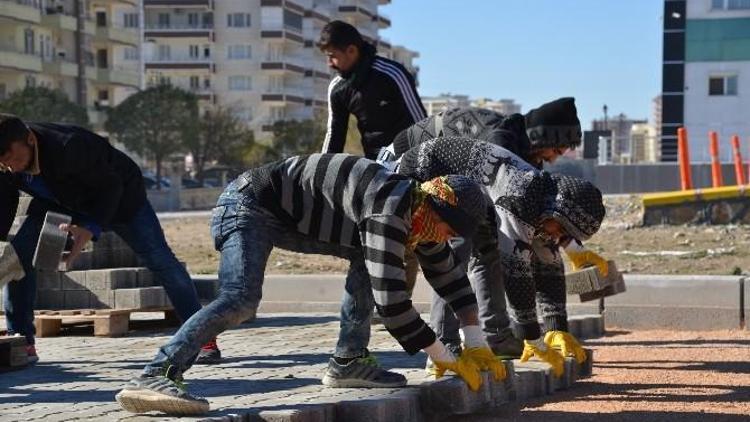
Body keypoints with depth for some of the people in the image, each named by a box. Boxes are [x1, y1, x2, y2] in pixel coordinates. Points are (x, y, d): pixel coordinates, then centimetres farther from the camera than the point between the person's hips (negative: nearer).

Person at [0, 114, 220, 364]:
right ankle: (22, 342, -2)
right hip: (60, 203, 5)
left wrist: (90, 230, -40)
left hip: (119, 194, -5)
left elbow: (111, 186, -30)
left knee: (160, 260, -6)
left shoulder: (68, 148, -41)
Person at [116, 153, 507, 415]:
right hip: (248, 204, -10)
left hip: (290, 218, 10)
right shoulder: (388, 212, -28)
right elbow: (390, 300, -32)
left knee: (369, 258, 10)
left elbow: (450, 276, 15)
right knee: (240, 298, -31)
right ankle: (154, 378, -38)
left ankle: (348, 362, 9)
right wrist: (446, 359, -22)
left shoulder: (418, 210, 2)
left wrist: (477, 345, 13)